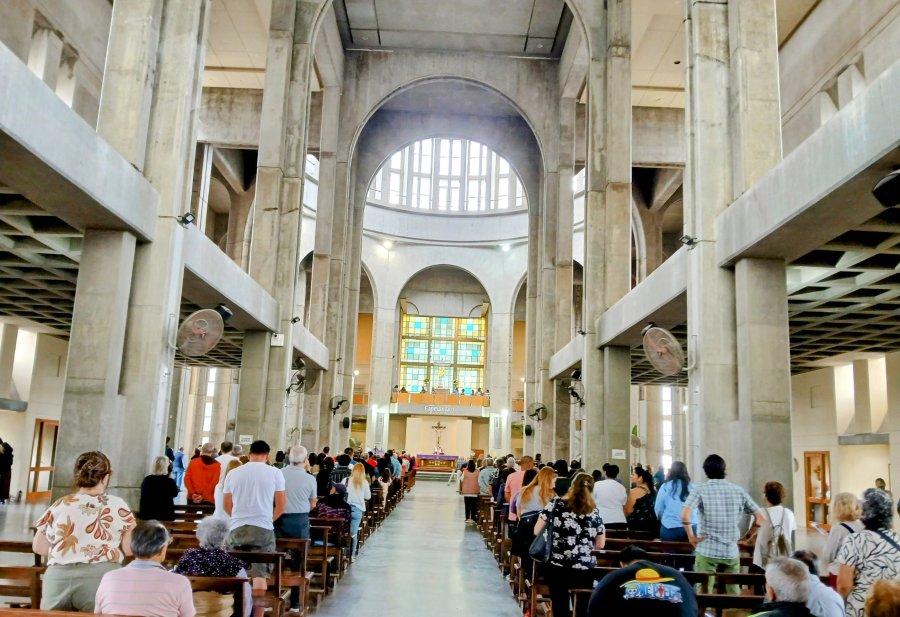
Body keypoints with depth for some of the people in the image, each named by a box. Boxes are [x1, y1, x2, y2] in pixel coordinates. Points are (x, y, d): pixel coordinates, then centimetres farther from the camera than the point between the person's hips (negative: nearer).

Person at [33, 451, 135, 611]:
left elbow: (38, 547, 12)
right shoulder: (117, 506, -2)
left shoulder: (58, 506, 6)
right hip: (100, 579, -3)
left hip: (57, 581, 3)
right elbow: (130, 548, -1)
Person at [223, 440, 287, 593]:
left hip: (237, 529, 3)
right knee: (260, 574, 0)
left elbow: (227, 506, 15)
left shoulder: (233, 473, 7)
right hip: (263, 529, -2)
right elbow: (281, 506, 2)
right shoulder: (274, 473, 0)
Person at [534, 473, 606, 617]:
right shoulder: (594, 512, 7)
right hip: (585, 567, 1)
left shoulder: (556, 503, 1)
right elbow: (600, 545, 12)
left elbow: (536, 531, 4)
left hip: (557, 564, -1)